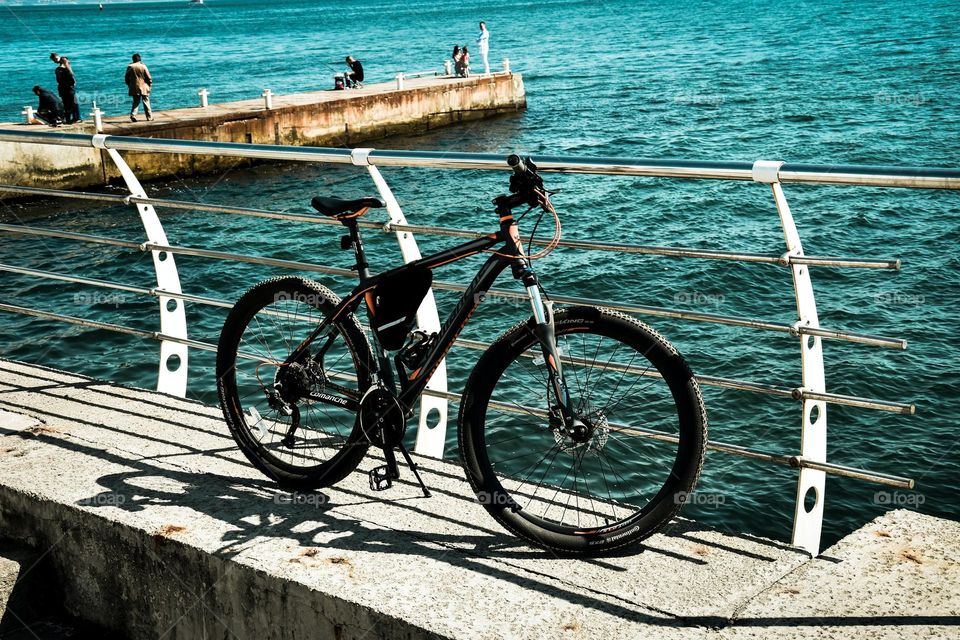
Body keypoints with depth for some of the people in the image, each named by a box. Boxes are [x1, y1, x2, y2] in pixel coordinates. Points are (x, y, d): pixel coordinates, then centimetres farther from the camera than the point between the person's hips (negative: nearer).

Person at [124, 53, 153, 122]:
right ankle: (149, 116, 13)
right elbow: (148, 77, -7)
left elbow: (126, 77, 5)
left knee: (136, 102, 11)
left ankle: (133, 115, -7)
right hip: (143, 87, -2)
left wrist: (129, 85, 18)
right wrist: (150, 85, 6)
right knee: (146, 102, 9)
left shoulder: (130, 67, -2)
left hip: (134, 88, 2)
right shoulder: (143, 66, -9)